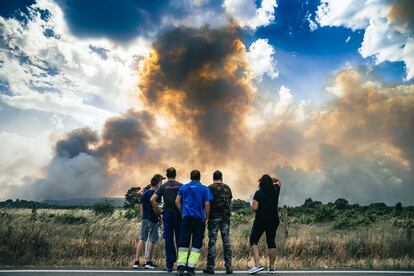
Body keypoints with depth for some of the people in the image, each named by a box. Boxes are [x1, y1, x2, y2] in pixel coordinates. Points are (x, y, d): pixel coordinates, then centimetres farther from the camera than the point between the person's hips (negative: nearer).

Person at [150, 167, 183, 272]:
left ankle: (170, 264, 8)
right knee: (179, 239, 6)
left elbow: (152, 199, -6)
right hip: (178, 214, -1)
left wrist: (158, 211, 4)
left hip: (167, 213, 1)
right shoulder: (180, 186, 0)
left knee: (168, 239, 6)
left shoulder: (163, 186, 3)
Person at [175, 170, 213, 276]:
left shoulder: (183, 187, 9)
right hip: (199, 218, -1)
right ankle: (191, 267, 1)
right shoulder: (205, 189, 3)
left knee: (184, 242, 7)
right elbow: (207, 204, -3)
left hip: (187, 217, 2)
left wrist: (182, 212, 13)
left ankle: (181, 266, 1)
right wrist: (207, 216, 8)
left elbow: (177, 201, 3)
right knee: (196, 243, 4)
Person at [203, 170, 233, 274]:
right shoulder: (227, 187, 7)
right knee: (226, 240, 7)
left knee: (212, 241, 2)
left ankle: (210, 267, 4)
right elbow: (230, 201, 14)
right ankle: (228, 266, 8)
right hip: (226, 216, 3)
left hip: (214, 216, -3)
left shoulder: (210, 188, -4)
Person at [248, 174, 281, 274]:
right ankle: (271, 267, 16)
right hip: (274, 220, 5)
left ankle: (257, 264, -7)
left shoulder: (258, 193, -11)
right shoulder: (275, 190, 2)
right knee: (271, 242, 12)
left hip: (261, 220, -4)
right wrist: (269, 178, 21)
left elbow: (254, 208, -15)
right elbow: (279, 182, 24)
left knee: (253, 241, 5)